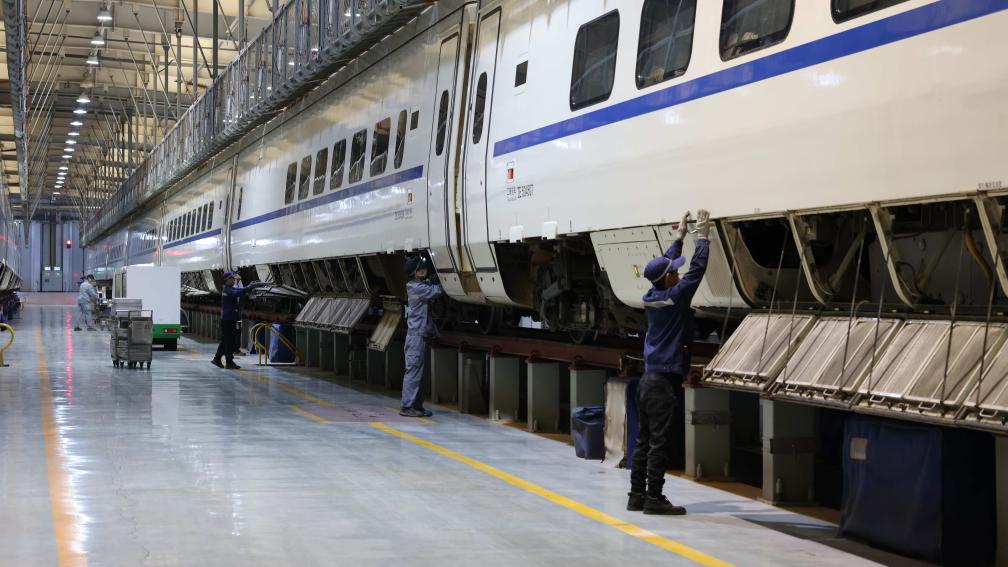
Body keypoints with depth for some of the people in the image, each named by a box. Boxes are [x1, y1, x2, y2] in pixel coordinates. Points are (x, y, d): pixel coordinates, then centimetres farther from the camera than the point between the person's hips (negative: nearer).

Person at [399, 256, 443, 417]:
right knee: (413, 370, -9)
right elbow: (437, 291, -17)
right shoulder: (416, 288, -14)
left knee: (418, 372, 11)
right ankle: (407, 407, -8)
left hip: (421, 335, 10)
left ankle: (417, 405, 15)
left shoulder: (422, 286, 15)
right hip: (416, 335, -10)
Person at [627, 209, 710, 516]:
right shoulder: (674, 300, -13)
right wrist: (703, 235, -1)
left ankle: (637, 496, 13)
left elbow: (666, 263, 22)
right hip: (663, 383, -8)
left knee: (644, 442, 10)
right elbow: (696, 269, -10)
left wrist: (681, 236, 28)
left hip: (649, 379, 8)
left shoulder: (651, 297, 8)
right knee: (659, 443, -6)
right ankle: (654, 499, -5)